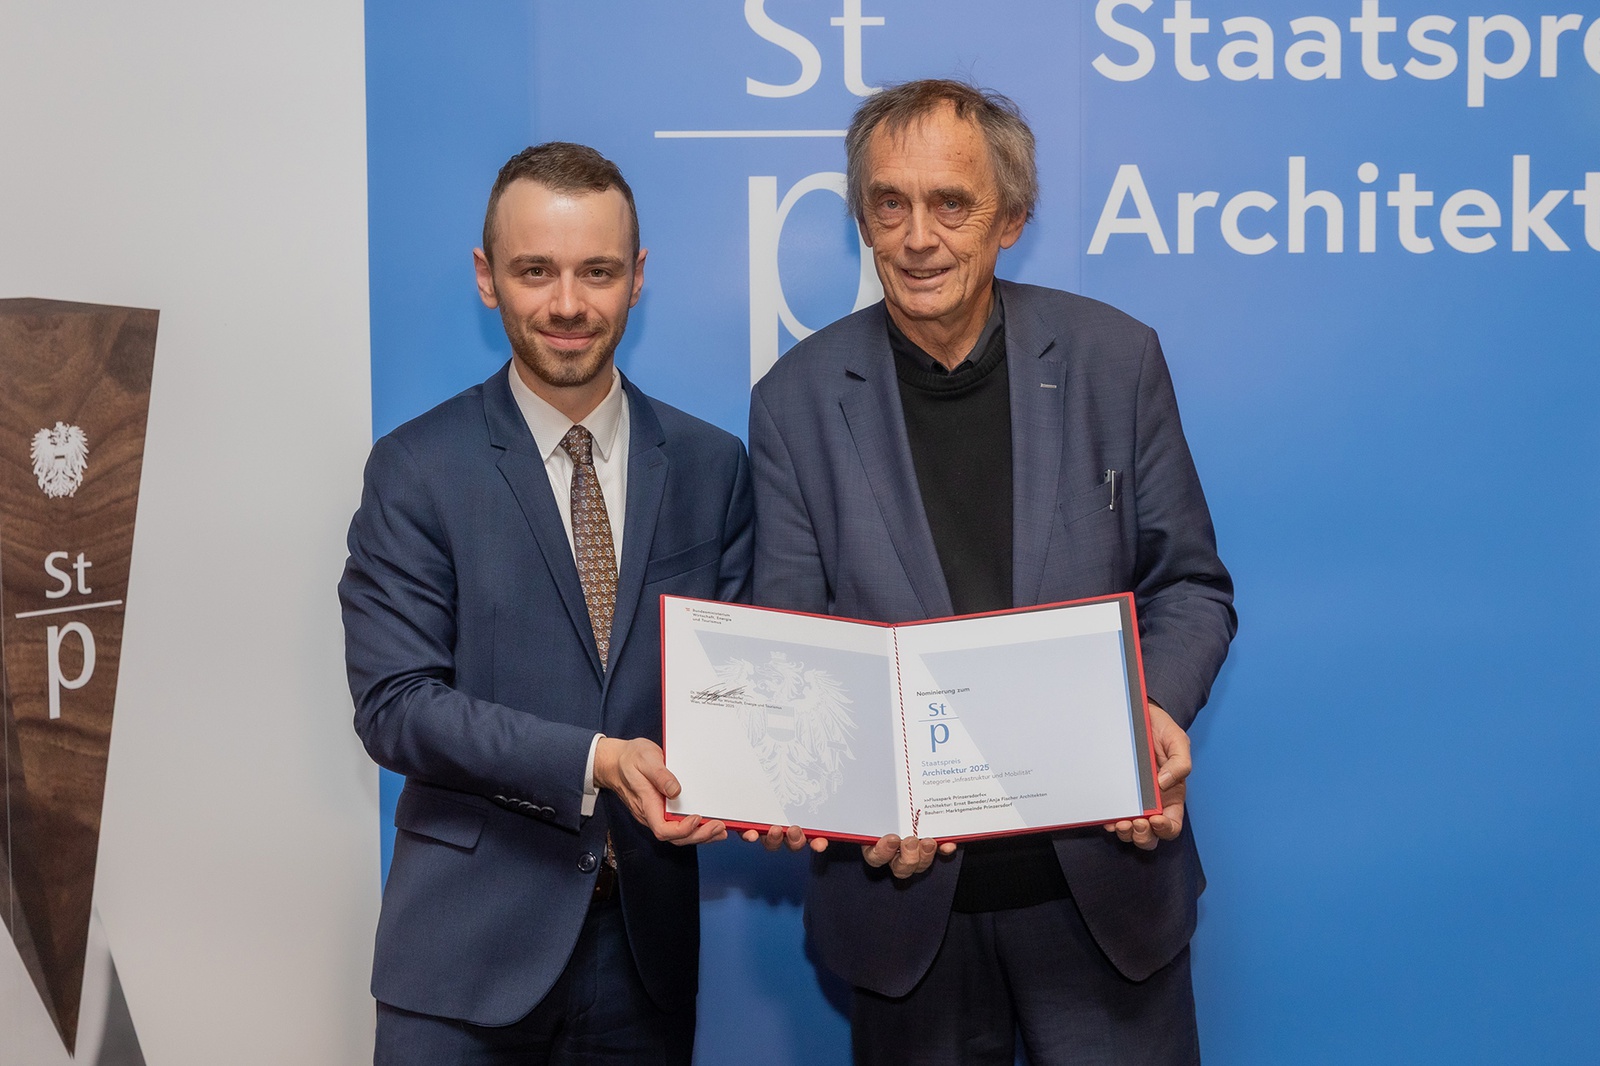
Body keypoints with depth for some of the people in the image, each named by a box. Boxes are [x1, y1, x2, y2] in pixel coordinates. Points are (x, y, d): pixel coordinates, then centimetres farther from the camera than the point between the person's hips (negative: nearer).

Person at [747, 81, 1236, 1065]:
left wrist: (1160, 710, -17)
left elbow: (1189, 585, 4)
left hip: (1104, 876, 0)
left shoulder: (1114, 360, -1)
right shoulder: (800, 400, -2)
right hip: (907, 890, 0)